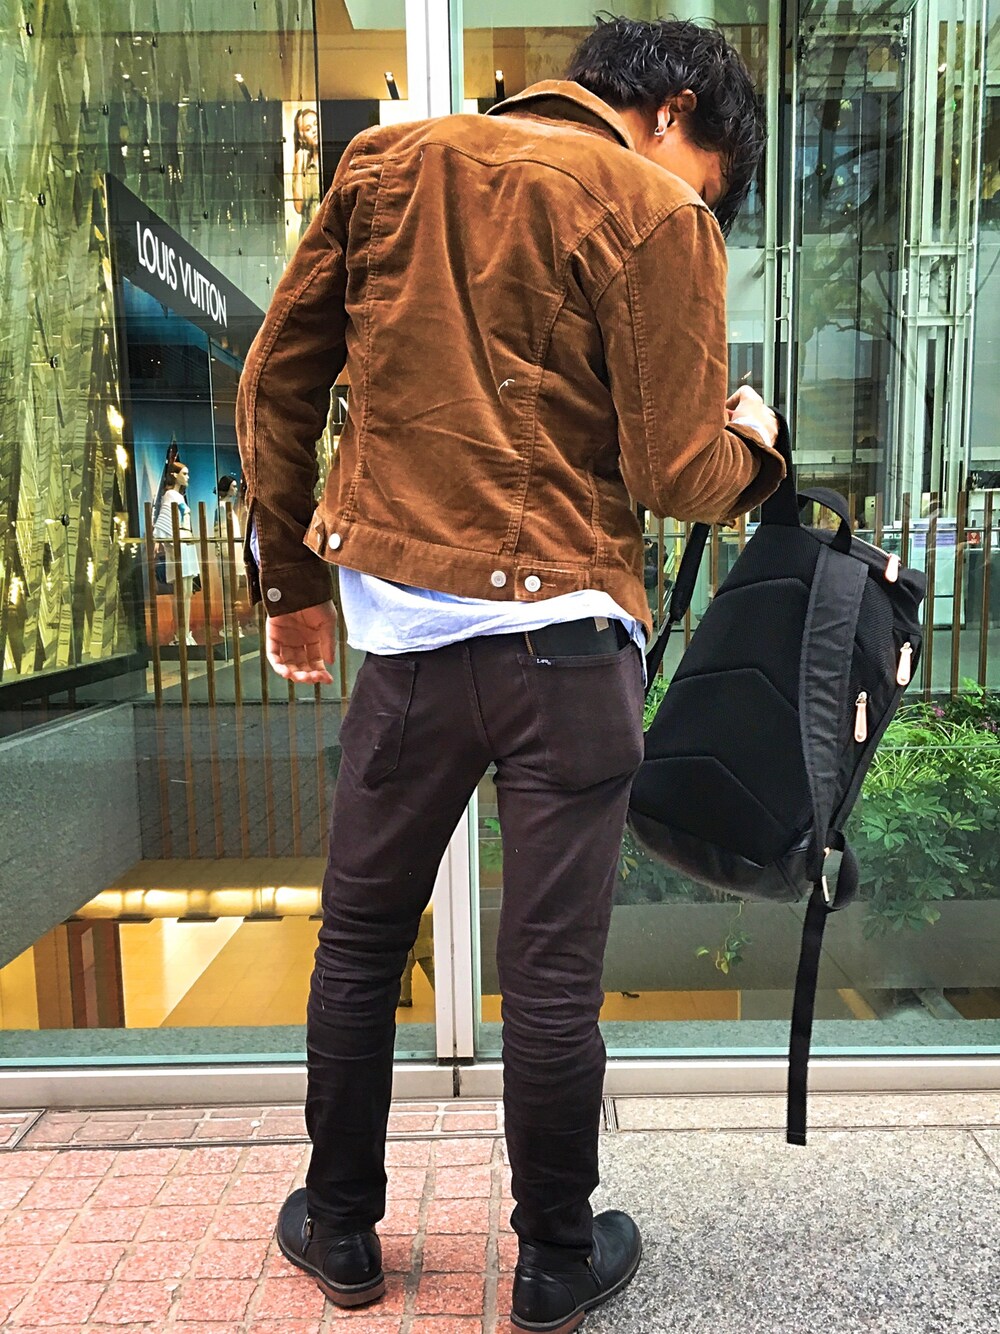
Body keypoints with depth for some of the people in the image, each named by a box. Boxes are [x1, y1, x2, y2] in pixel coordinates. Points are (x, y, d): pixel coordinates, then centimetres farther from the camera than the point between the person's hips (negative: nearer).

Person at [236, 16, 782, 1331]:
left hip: (402, 628, 4)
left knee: (360, 939, 18)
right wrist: (753, 439, 16)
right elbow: (675, 473, -7)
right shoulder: (655, 216, -1)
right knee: (552, 972, 9)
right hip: (563, 640, -3)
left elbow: (275, 385, 12)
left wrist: (291, 575, 19)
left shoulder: (387, 164, 14)